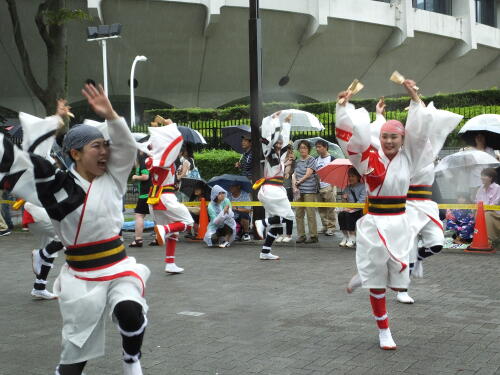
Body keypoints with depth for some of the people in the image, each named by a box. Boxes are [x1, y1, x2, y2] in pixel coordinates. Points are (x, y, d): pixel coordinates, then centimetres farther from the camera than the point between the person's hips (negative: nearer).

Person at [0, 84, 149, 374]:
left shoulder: (112, 178, 5)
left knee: (130, 312, -27)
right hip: (81, 277, -2)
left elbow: (128, 146, -7)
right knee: (76, 349, 6)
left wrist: (110, 115, -21)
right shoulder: (58, 185, -6)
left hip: (119, 267, 2)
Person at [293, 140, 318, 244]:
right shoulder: (298, 161, 17)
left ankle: (313, 236, -1)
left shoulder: (311, 160, -2)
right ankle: (301, 235, 13)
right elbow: (295, 175, 16)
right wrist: (295, 185, 0)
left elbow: (308, 174, -8)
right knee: (298, 214, 6)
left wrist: (299, 181, -3)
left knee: (310, 214, -6)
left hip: (309, 190, -7)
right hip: (299, 190, 7)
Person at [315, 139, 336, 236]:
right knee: (321, 209, 8)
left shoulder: (331, 159, -2)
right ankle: (325, 226, 17)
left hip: (329, 187, -6)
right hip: (319, 187, 6)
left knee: (330, 209, -5)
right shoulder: (316, 159, 14)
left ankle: (331, 227, 1)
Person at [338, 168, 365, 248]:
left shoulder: (362, 187, -4)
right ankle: (345, 236, -16)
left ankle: (352, 237, -21)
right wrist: (344, 199, -7)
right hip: (349, 209, 5)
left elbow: (362, 201, -14)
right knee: (341, 214, -24)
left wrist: (351, 208, -21)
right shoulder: (347, 188, 13)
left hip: (360, 210, -5)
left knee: (348, 214, -32)